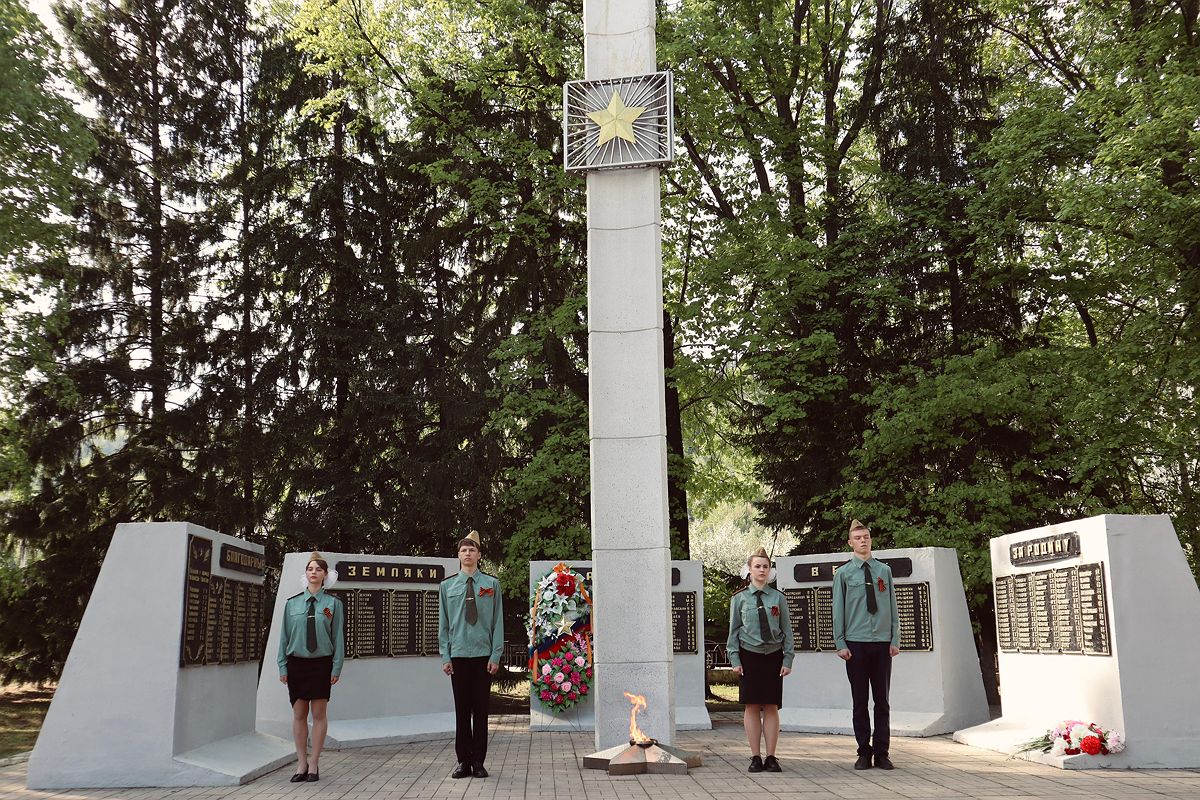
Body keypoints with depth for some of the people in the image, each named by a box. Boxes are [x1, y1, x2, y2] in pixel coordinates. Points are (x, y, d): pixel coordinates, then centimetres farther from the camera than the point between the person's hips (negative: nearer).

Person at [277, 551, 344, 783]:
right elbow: (284, 635, 7)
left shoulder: (333, 603, 0)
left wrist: (336, 667, -5)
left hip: (321, 663, -2)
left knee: (319, 714, 2)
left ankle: (314, 764, 12)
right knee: (299, 714, 6)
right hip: (297, 663, 2)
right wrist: (283, 666, 3)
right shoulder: (292, 603, 4)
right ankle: (301, 764, 15)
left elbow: (338, 636, 0)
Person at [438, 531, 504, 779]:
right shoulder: (447, 586, 6)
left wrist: (495, 656, -4)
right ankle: (463, 761, 13)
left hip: (483, 655, -1)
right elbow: (443, 624, 7)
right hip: (458, 655, 1)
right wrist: (445, 656, 1)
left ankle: (478, 761, 13)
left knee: (481, 709, 4)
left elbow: (498, 622, 2)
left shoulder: (491, 584, 3)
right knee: (461, 709, 5)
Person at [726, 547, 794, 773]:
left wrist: (788, 659, 0)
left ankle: (771, 757, 10)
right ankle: (755, 757, 10)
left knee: (771, 707, 3)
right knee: (751, 706, 2)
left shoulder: (778, 598, 5)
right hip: (749, 655, -1)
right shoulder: (739, 599, 3)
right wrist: (735, 659, -2)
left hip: (773, 656, 1)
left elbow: (786, 630, 7)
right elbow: (733, 631, 5)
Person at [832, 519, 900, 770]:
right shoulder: (843, 573, 2)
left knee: (882, 700, 5)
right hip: (855, 644, -2)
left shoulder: (884, 570, 9)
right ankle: (864, 753, 12)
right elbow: (838, 611, 2)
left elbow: (892, 607, 9)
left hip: (882, 643, 2)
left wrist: (895, 640, 3)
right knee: (860, 701, 4)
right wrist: (840, 644, -3)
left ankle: (881, 753, 13)